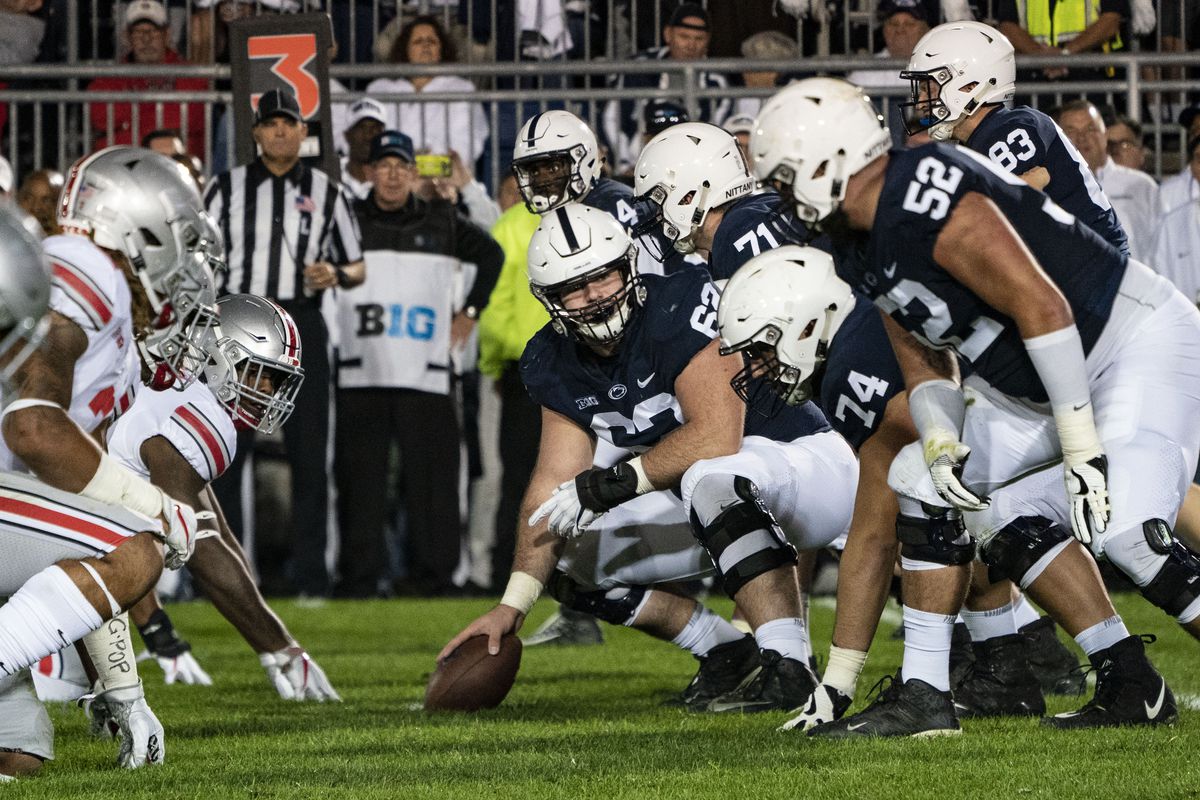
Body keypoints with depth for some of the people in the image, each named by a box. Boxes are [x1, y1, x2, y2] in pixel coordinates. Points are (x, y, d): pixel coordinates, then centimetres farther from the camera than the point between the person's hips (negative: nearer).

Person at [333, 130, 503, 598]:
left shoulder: (441, 223, 11)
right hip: (360, 375, -1)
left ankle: (433, 573, 1)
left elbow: (491, 253, 26)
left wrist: (470, 311, 19)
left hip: (425, 375, 1)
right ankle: (360, 574, 2)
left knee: (432, 475, -3)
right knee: (360, 479, -2)